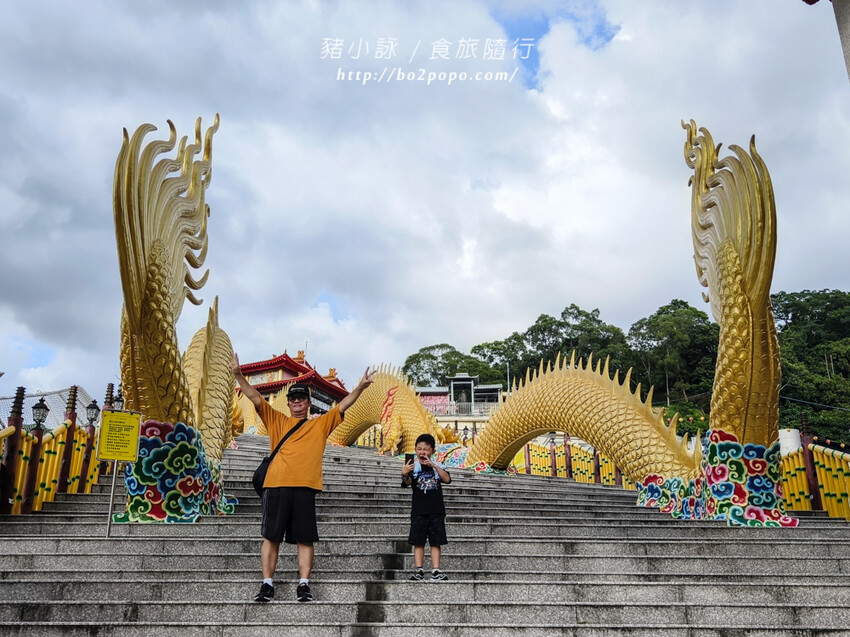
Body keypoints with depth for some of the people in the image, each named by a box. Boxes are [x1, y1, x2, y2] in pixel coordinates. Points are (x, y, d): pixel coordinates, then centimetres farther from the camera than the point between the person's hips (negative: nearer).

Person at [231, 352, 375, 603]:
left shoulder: (321, 424, 16)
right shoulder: (276, 421, 16)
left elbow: (342, 406, 8)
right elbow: (255, 398, 8)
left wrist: (360, 387, -4)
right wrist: (238, 375, -3)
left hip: (305, 487, 0)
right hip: (276, 485, 1)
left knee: (305, 538, 0)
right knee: (271, 536, 3)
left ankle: (304, 585, 5)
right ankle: (267, 584, 10)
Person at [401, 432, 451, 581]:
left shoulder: (437, 466, 6)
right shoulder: (413, 466, 1)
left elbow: (447, 479, -10)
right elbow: (408, 482, -15)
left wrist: (434, 466, -22)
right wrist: (404, 474, -39)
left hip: (436, 509, 1)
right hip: (419, 509, -1)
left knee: (436, 541, 2)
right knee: (418, 541, 1)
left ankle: (436, 571, 4)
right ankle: (418, 570, 6)